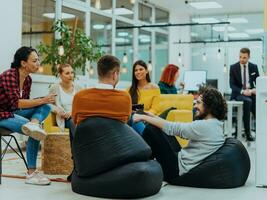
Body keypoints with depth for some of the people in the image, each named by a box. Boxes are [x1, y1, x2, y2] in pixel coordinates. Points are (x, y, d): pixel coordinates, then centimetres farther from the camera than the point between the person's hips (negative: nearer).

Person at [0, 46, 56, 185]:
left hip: (14, 112, 8)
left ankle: (33, 124, -39)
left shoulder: (27, 79, 3)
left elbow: (25, 103, 8)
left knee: (46, 107, -11)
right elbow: (16, 103, -28)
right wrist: (42, 100, -29)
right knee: (34, 133, -26)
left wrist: (43, 102, -9)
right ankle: (31, 173, -19)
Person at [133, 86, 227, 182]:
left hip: (177, 171, -10)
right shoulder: (215, 124, 7)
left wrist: (143, 117, -11)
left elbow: (172, 128, -20)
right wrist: (152, 117, 11)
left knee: (151, 130, -10)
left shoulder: (205, 126, -22)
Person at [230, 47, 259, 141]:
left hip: (251, 92, 3)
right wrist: (242, 91, -22)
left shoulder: (254, 67, 7)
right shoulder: (233, 67, -1)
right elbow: (232, 85, -5)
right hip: (238, 93, -3)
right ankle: (247, 132, -30)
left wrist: (256, 89, -15)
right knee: (248, 101, -36)